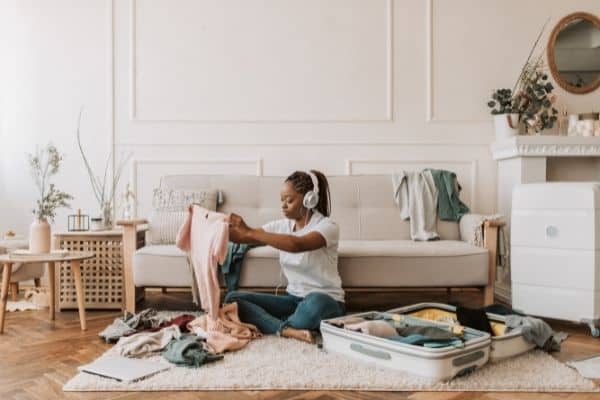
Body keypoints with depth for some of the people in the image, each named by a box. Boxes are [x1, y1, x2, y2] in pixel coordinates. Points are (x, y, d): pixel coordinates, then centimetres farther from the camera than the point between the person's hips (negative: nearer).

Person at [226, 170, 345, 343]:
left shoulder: (327, 226, -14)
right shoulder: (281, 226, 5)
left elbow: (296, 245, -33)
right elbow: (241, 237, 1)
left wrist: (249, 231, -34)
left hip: (326, 301, -5)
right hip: (293, 299, 6)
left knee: (315, 302, -42)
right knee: (233, 298, -11)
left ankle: (278, 328, -14)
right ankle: (287, 330, -29)